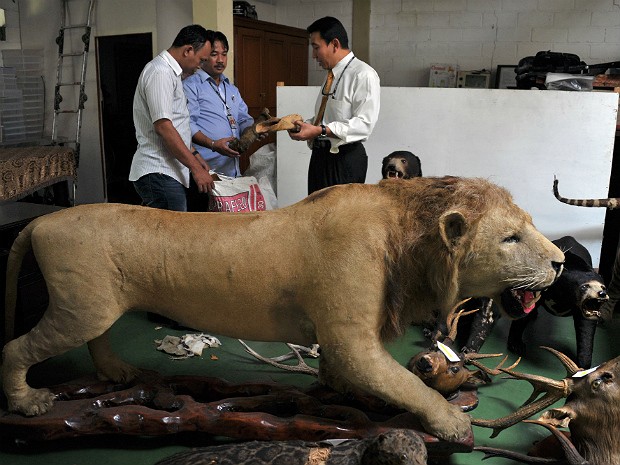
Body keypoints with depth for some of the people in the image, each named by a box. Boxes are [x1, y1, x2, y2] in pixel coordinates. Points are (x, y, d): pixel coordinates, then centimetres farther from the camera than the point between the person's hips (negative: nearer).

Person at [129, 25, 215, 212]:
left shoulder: (169, 72, 20)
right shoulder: (160, 72, -13)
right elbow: (163, 126, -21)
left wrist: (194, 155, 20)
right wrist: (196, 168, -19)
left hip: (166, 172, 10)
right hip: (159, 174, -10)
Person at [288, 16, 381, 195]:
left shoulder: (363, 75, -12)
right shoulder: (331, 75, 14)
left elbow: (364, 124, -20)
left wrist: (320, 131, -23)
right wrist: (305, 125, 2)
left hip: (345, 158, -8)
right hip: (320, 155, 8)